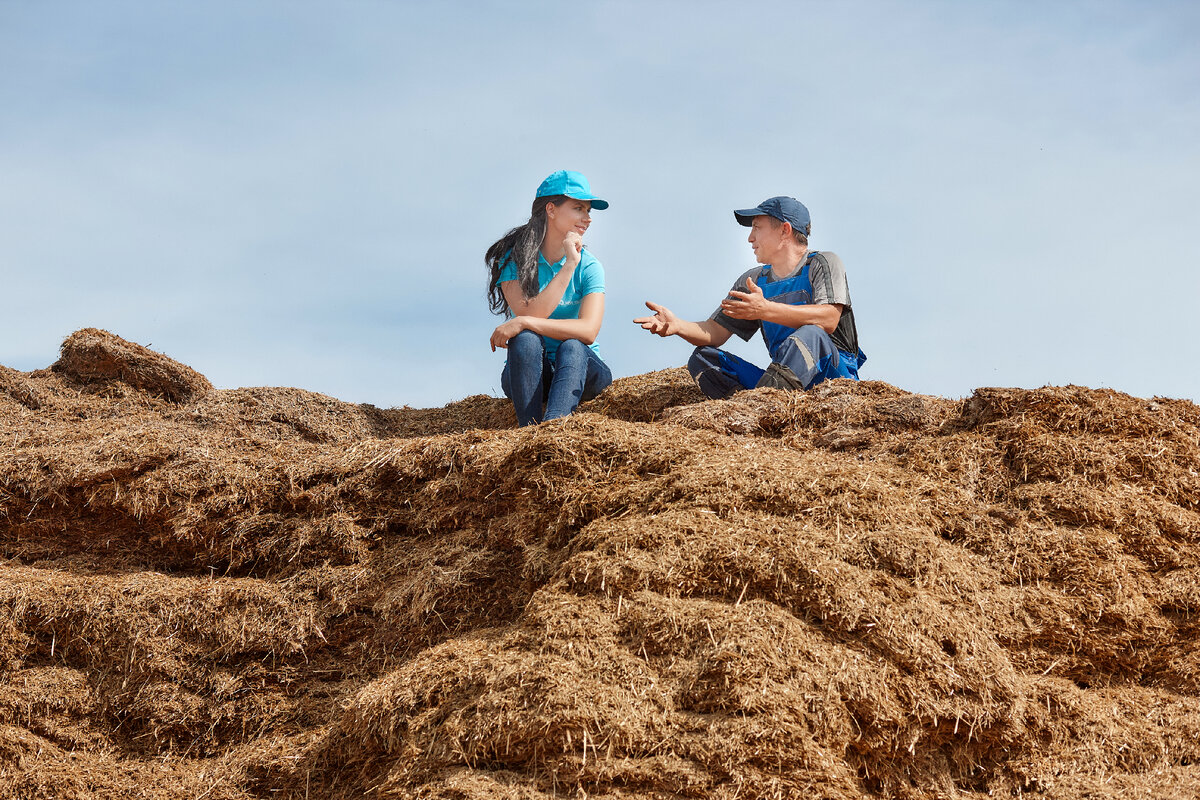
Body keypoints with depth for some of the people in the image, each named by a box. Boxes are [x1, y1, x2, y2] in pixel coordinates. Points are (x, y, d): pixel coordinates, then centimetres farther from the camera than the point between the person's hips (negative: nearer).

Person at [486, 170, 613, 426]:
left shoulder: (589, 267, -3)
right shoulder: (513, 258, -4)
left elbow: (588, 331, -19)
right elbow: (531, 314, -20)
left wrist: (525, 322, -28)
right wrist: (569, 265, -22)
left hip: (578, 373, 1)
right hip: (525, 373, 0)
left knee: (572, 347, -30)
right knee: (526, 340, -30)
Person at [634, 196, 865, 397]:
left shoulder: (823, 264, 1)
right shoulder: (753, 281, 19)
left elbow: (829, 319, -18)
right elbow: (715, 333, 12)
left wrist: (765, 310, -29)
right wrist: (678, 326, -10)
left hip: (833, 372, -5)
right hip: (787, 379, 6)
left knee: (809, 334, -37)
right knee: (702, 358, -8)